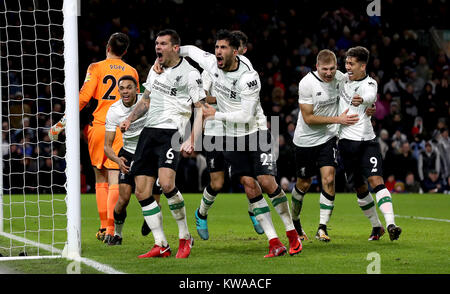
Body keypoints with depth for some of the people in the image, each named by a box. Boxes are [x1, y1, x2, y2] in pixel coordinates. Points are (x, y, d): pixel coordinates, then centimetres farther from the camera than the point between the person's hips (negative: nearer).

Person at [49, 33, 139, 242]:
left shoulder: (96, 68, 0)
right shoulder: (132, 72, 8)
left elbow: (84, 97, -9)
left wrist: (63, 122, -6)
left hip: (98, 127, 0)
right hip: (120, 130, 1)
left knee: (101, 180, 12)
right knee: (114, 181, -2)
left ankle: (103, 227, 13)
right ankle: (110, 228, -13)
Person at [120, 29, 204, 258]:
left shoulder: (189, 74, -4)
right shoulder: (156, 69, 17)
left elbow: (201, 109, -7)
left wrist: (192, 141, -17)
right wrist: (130, 119, 12)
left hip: (171, 132, -7)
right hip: (148, 132, 7)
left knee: (166, 184, -26)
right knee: (142, 192, -1)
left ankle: (185, 237, -7)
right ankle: (161, 246, 5)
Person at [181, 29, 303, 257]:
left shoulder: (249, 77, -21)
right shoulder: (211, 63, -4)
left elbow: (246, 115, -22)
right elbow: (190, 50, 17)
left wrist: (216, 115, -18)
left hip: (255, 133, -4)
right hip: (231, 137, 4)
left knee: (267, 183, -12)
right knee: (249, 185, -7)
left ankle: (292, 234, 7)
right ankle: (274, 242, -8)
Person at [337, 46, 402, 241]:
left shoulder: (370, 85, -11)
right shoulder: (343, 78, 6)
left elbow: (370, 97, -37)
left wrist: (361, 101, -60)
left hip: (367, 141, -4)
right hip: (346, 141, 4)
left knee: (376, 181, -19)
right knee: (360, 189, 8)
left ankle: (391, 225, -28)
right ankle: (376, 226, 22)